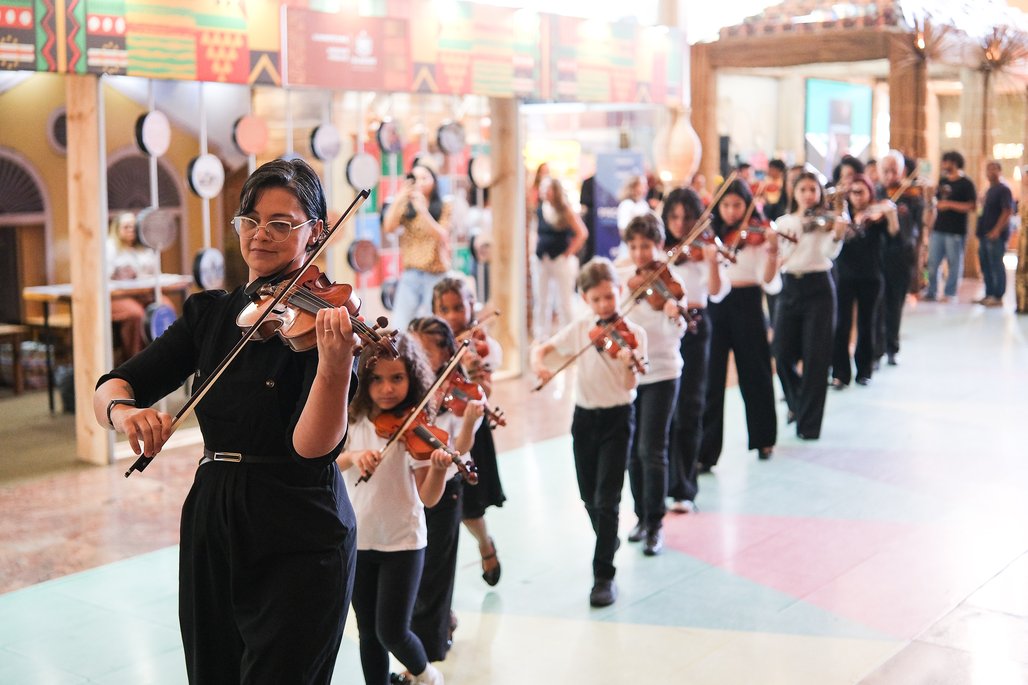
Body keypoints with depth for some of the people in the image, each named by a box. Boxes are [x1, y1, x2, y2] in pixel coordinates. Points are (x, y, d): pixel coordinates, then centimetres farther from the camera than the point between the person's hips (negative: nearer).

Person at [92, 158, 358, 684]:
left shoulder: (323, 316, -9)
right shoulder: (209, 312, 6)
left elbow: (313, 446, -22)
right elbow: (110, 387, -1)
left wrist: (335, 362, -39)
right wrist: (121, 409, -25)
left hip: (298, 545, -5)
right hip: (211, 532, 5)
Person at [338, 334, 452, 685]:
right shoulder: (354, 421, 0)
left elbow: (428, 497, -13)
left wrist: (440, 467, -33)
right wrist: (353, 456, -32)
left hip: (403, 541, -3)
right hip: (357, 540, 3)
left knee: (391, 631, -5)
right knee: (368, 634, 9)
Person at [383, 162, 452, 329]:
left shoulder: (444, 209, 4)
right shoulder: (406, 207, 8)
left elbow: (442, 237, -9)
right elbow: (388, 228, -5)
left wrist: (423, 211, -19)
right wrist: (398, 199, -14)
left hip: (436, 276, -1)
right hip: (411, 274, 1)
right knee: (399, 326, -7)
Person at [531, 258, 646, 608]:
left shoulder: (632, 333, -9)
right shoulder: (579, 329, 3)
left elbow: (629, 385, -17)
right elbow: (542, 347, 4)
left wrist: (628, 364, -38)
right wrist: (538, 362, -18)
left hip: (617, 419, -4)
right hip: (584, 417, 4)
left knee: (606, 500, -10)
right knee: (589, 499, 15)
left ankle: (604, 576, -4)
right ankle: (609, 541, 42)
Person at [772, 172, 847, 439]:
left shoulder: (826, 221, 0)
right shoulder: (784, 222, 10)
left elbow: (830, 252, -17)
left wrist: (837, 235, -36)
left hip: (818, 289, -3)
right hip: (789, 289, 3)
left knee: (815, 357, -4)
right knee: (783, 355, 3)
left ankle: (808, 423, 4)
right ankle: (797, 401, 32)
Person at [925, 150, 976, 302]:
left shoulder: (966, 184, -5)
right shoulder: (943, 182, 14)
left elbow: (972, 206, -14)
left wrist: (949, 204, -16)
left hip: (955, 231, -6)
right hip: (938, 228, 6)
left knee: (954, 264, 1)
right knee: (932, 262, 5)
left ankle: (949, 294, 7)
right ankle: (931, 292, 14)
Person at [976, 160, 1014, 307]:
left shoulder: (1004, 189, -8)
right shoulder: (989, 190, 19)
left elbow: (1008, 211, -16)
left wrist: (997, 230, -22)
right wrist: (979, 227, 16)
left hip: (996, 235, -9)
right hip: (985, 234, 9)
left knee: (996, 266, -6)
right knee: (986, 266, 10)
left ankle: (998, 296, -3)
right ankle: (989, 294, 16)